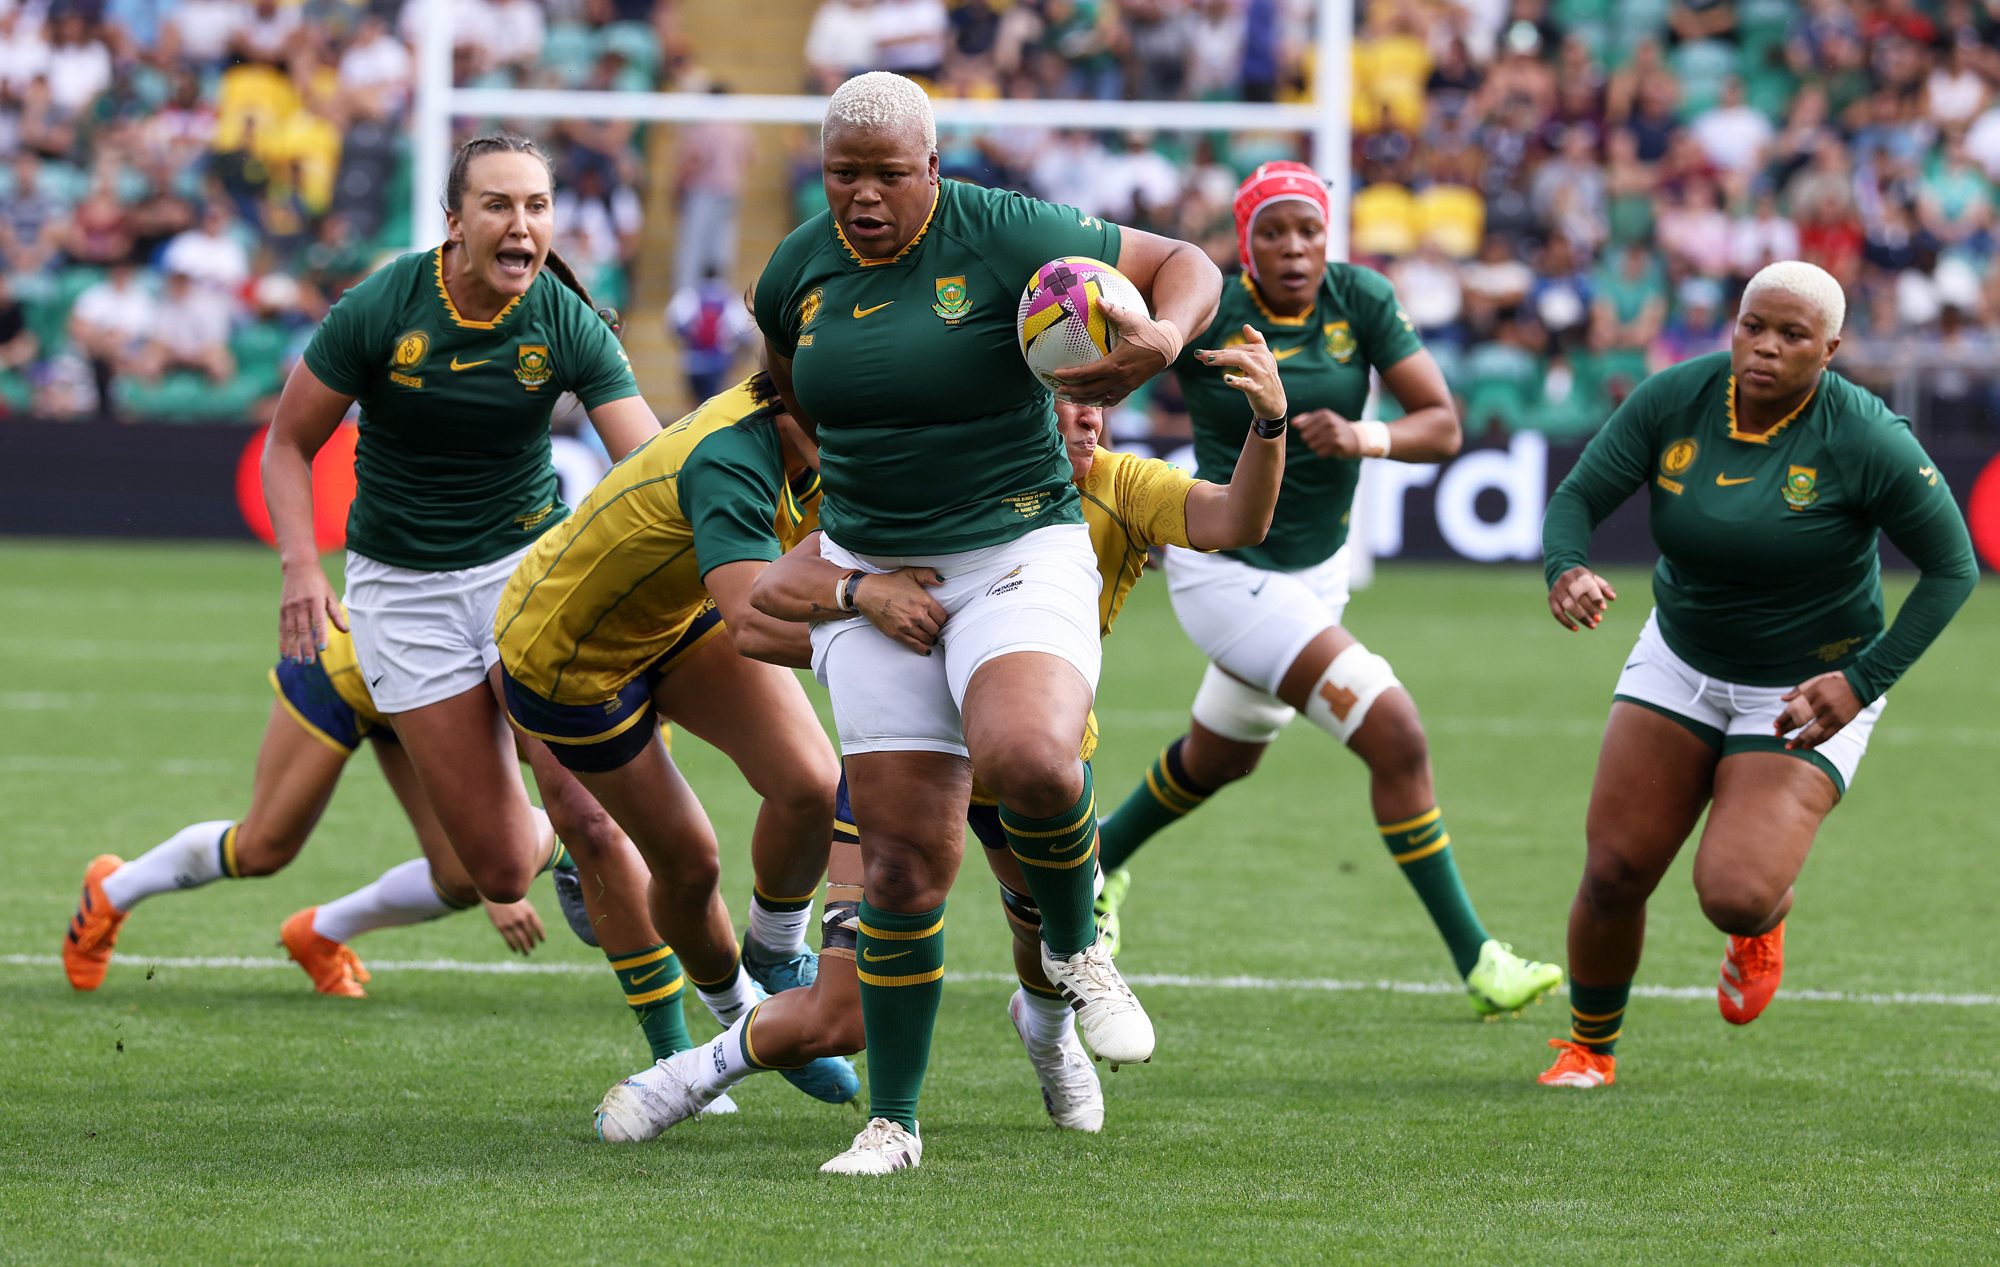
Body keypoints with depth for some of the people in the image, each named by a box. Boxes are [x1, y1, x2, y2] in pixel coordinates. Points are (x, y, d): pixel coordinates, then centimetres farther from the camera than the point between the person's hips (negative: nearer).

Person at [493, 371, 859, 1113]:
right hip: (566, 655, -6)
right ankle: (738, 1014, 33)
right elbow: (752, 625, -55)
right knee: (686, 862, 3)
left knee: (811, 787, -14)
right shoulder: (728, 461, -42)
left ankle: (775, 957, 13)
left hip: (679, 618, 6)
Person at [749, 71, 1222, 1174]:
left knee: (1028, 757, -33)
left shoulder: (1004, 235, -9)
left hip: (1020, 557, -3)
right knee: (904, 861, -4)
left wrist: (1163, 339, -22)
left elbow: (1184, 264, -2)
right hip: (873, 578, 3)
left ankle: (1075, 949, -3)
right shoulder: (796, 273, 4)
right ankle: (891, 1122, 9)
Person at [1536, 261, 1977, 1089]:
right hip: (1682, 666, 3)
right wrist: (1566, 571, -33)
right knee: (1614, 873, -4)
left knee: (1733, 894, -20)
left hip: (1809, 692, -3)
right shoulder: (1675, 400, -12)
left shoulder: (1866, 440, -22)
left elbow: (1953, 566, -14)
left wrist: (1863, 682, -22)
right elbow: (1577, 498, -9)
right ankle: (1590, 1049, 22)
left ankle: (1767, 914, 20)